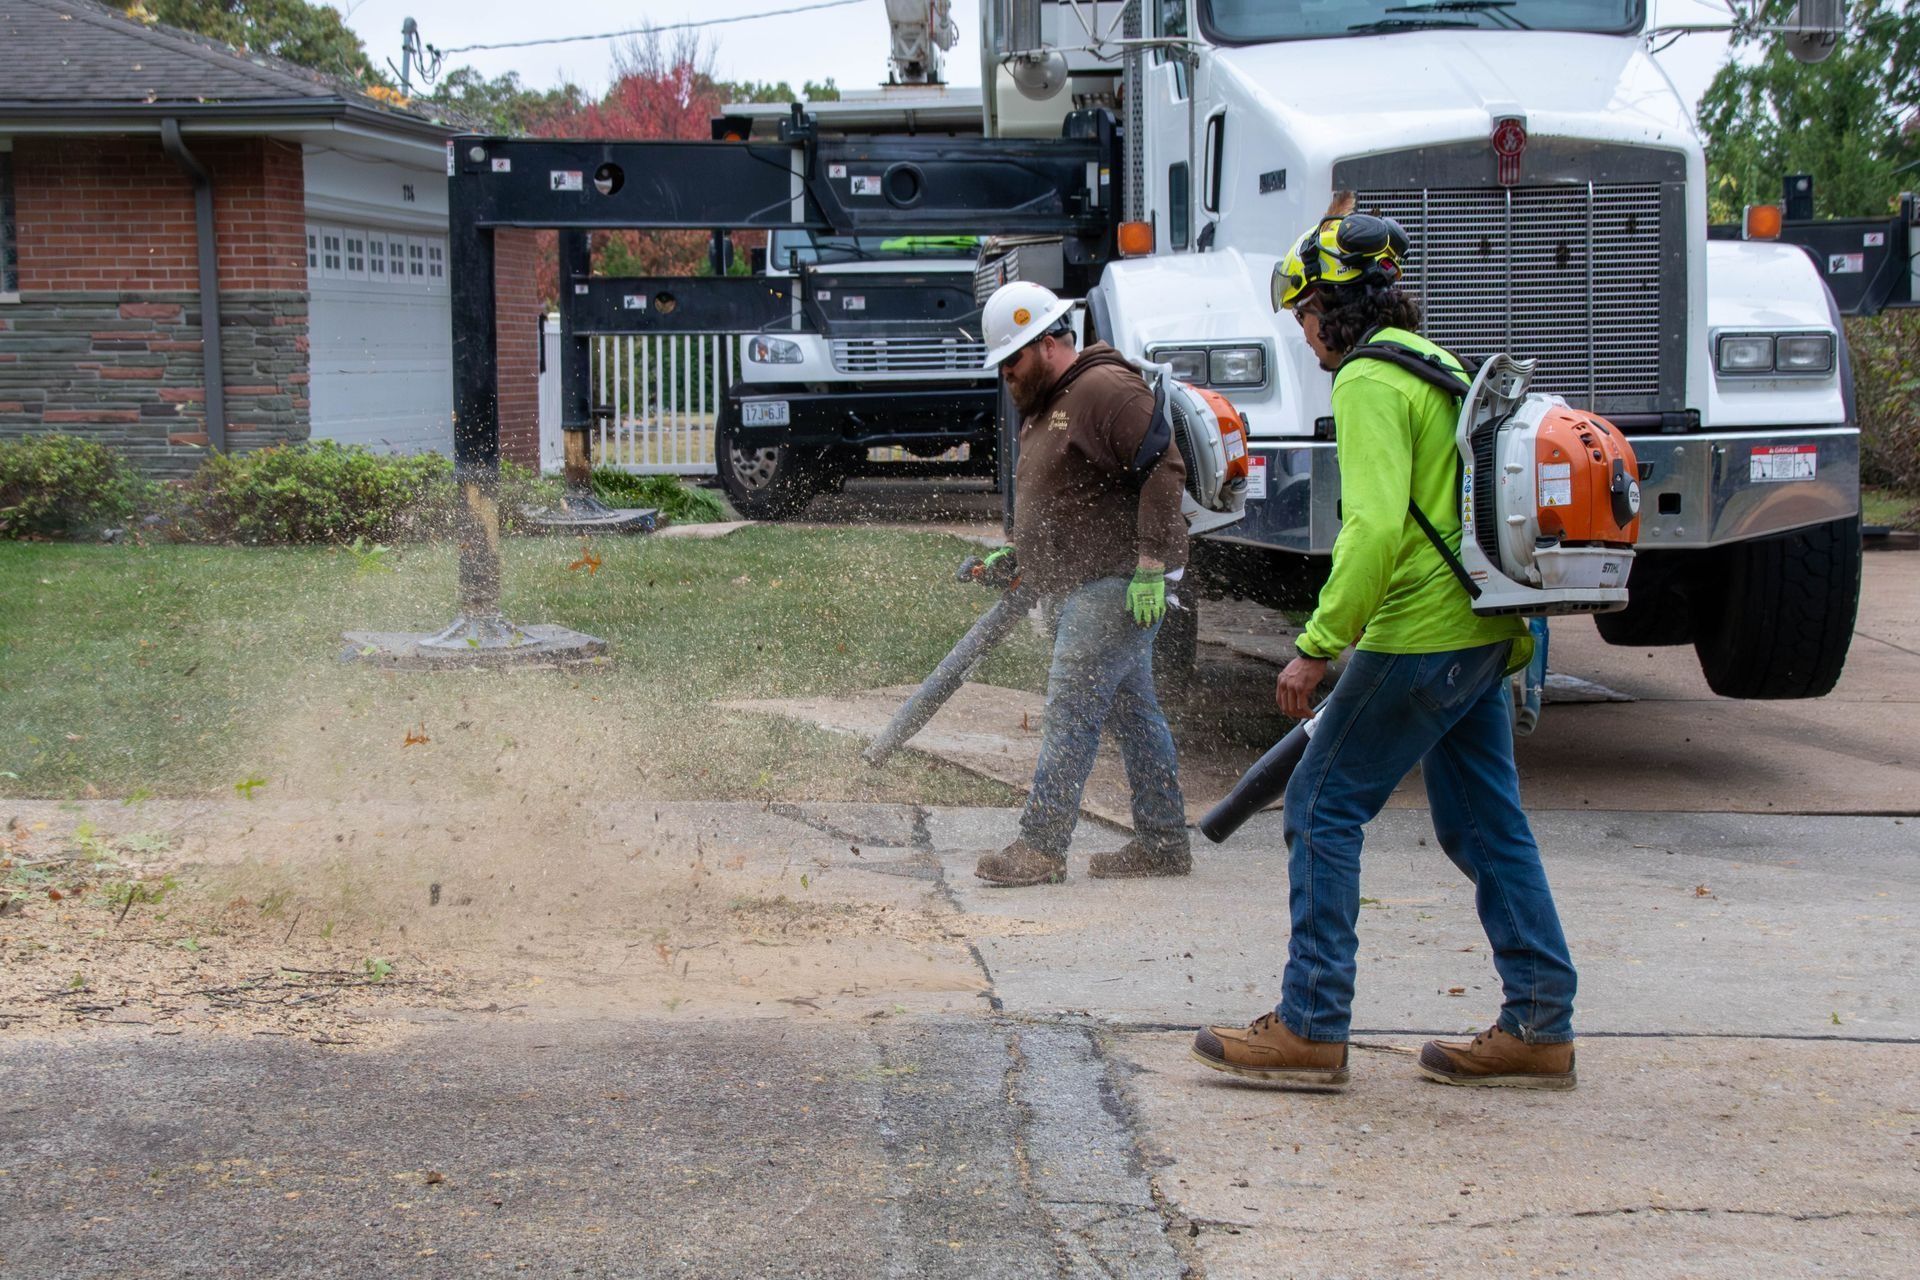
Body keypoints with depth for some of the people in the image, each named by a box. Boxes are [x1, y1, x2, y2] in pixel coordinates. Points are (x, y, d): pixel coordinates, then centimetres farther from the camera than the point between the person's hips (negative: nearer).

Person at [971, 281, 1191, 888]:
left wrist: (1149, 564, -25)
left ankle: (1041, 846, -11)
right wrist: (1013, 557, 18)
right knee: (1133, 713, 12)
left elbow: (1163, 467, -21)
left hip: (1117, 586, -10)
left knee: (1071, 712, -11)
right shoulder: (1045, 406, 21)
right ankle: (1164, 842, 17)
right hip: (1086, 588, 10)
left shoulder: (1104, 388, -13)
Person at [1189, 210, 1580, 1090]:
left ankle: (1311, 1028, 0)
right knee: (1485, 824, 12)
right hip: (1485, 630, 9)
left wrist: (1318, 645, -21)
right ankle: (1540, 1028, 14)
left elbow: (1375, 527, -23)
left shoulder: (1371, 381, -12)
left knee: (1323, 807, -2)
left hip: (1421, 634, -9)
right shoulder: (1441, 370, 18)